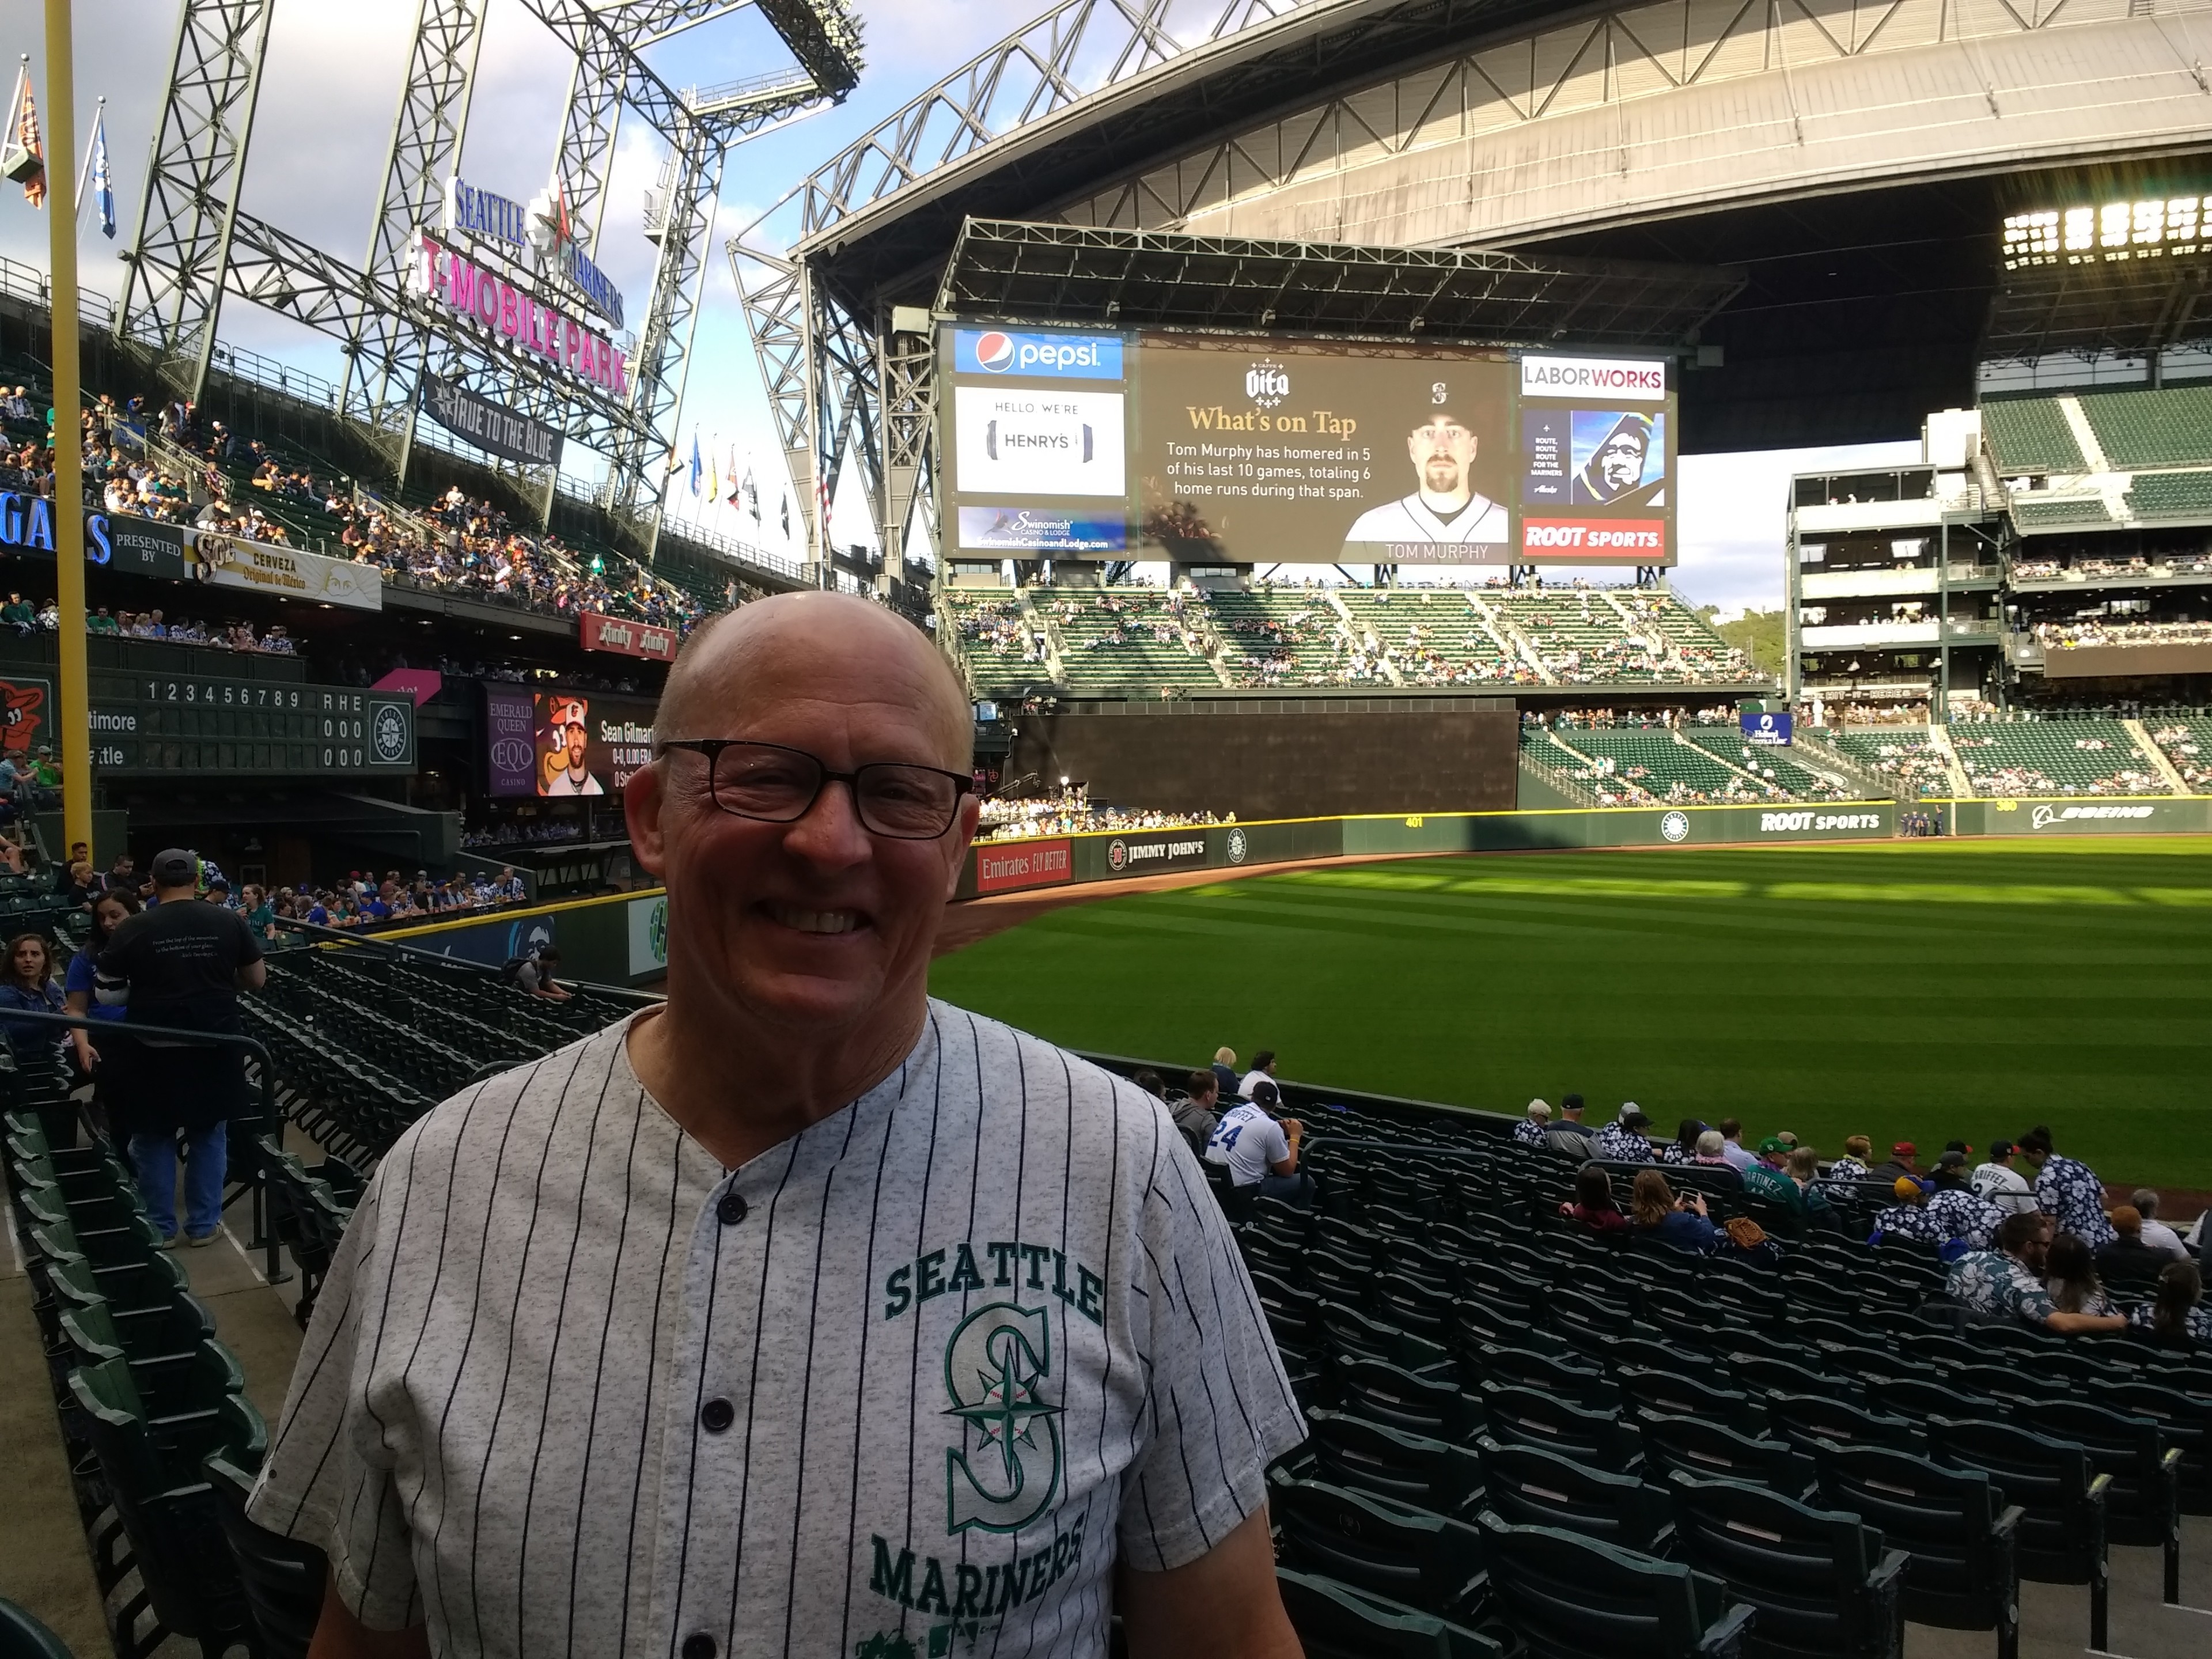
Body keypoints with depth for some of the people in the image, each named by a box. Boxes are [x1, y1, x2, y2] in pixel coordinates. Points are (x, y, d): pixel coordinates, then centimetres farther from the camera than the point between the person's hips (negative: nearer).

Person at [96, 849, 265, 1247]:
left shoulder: (132, 929, -8)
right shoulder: (229, 922, -5)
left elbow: (105, 994, -1)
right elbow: (257, 980, 4)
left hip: (153, 1051, -1)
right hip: (215, 1048, 1)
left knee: (154, 1140, 14)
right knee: (209, 1136, 15)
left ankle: (160, 1228, 22)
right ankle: (203, 1225, 21)